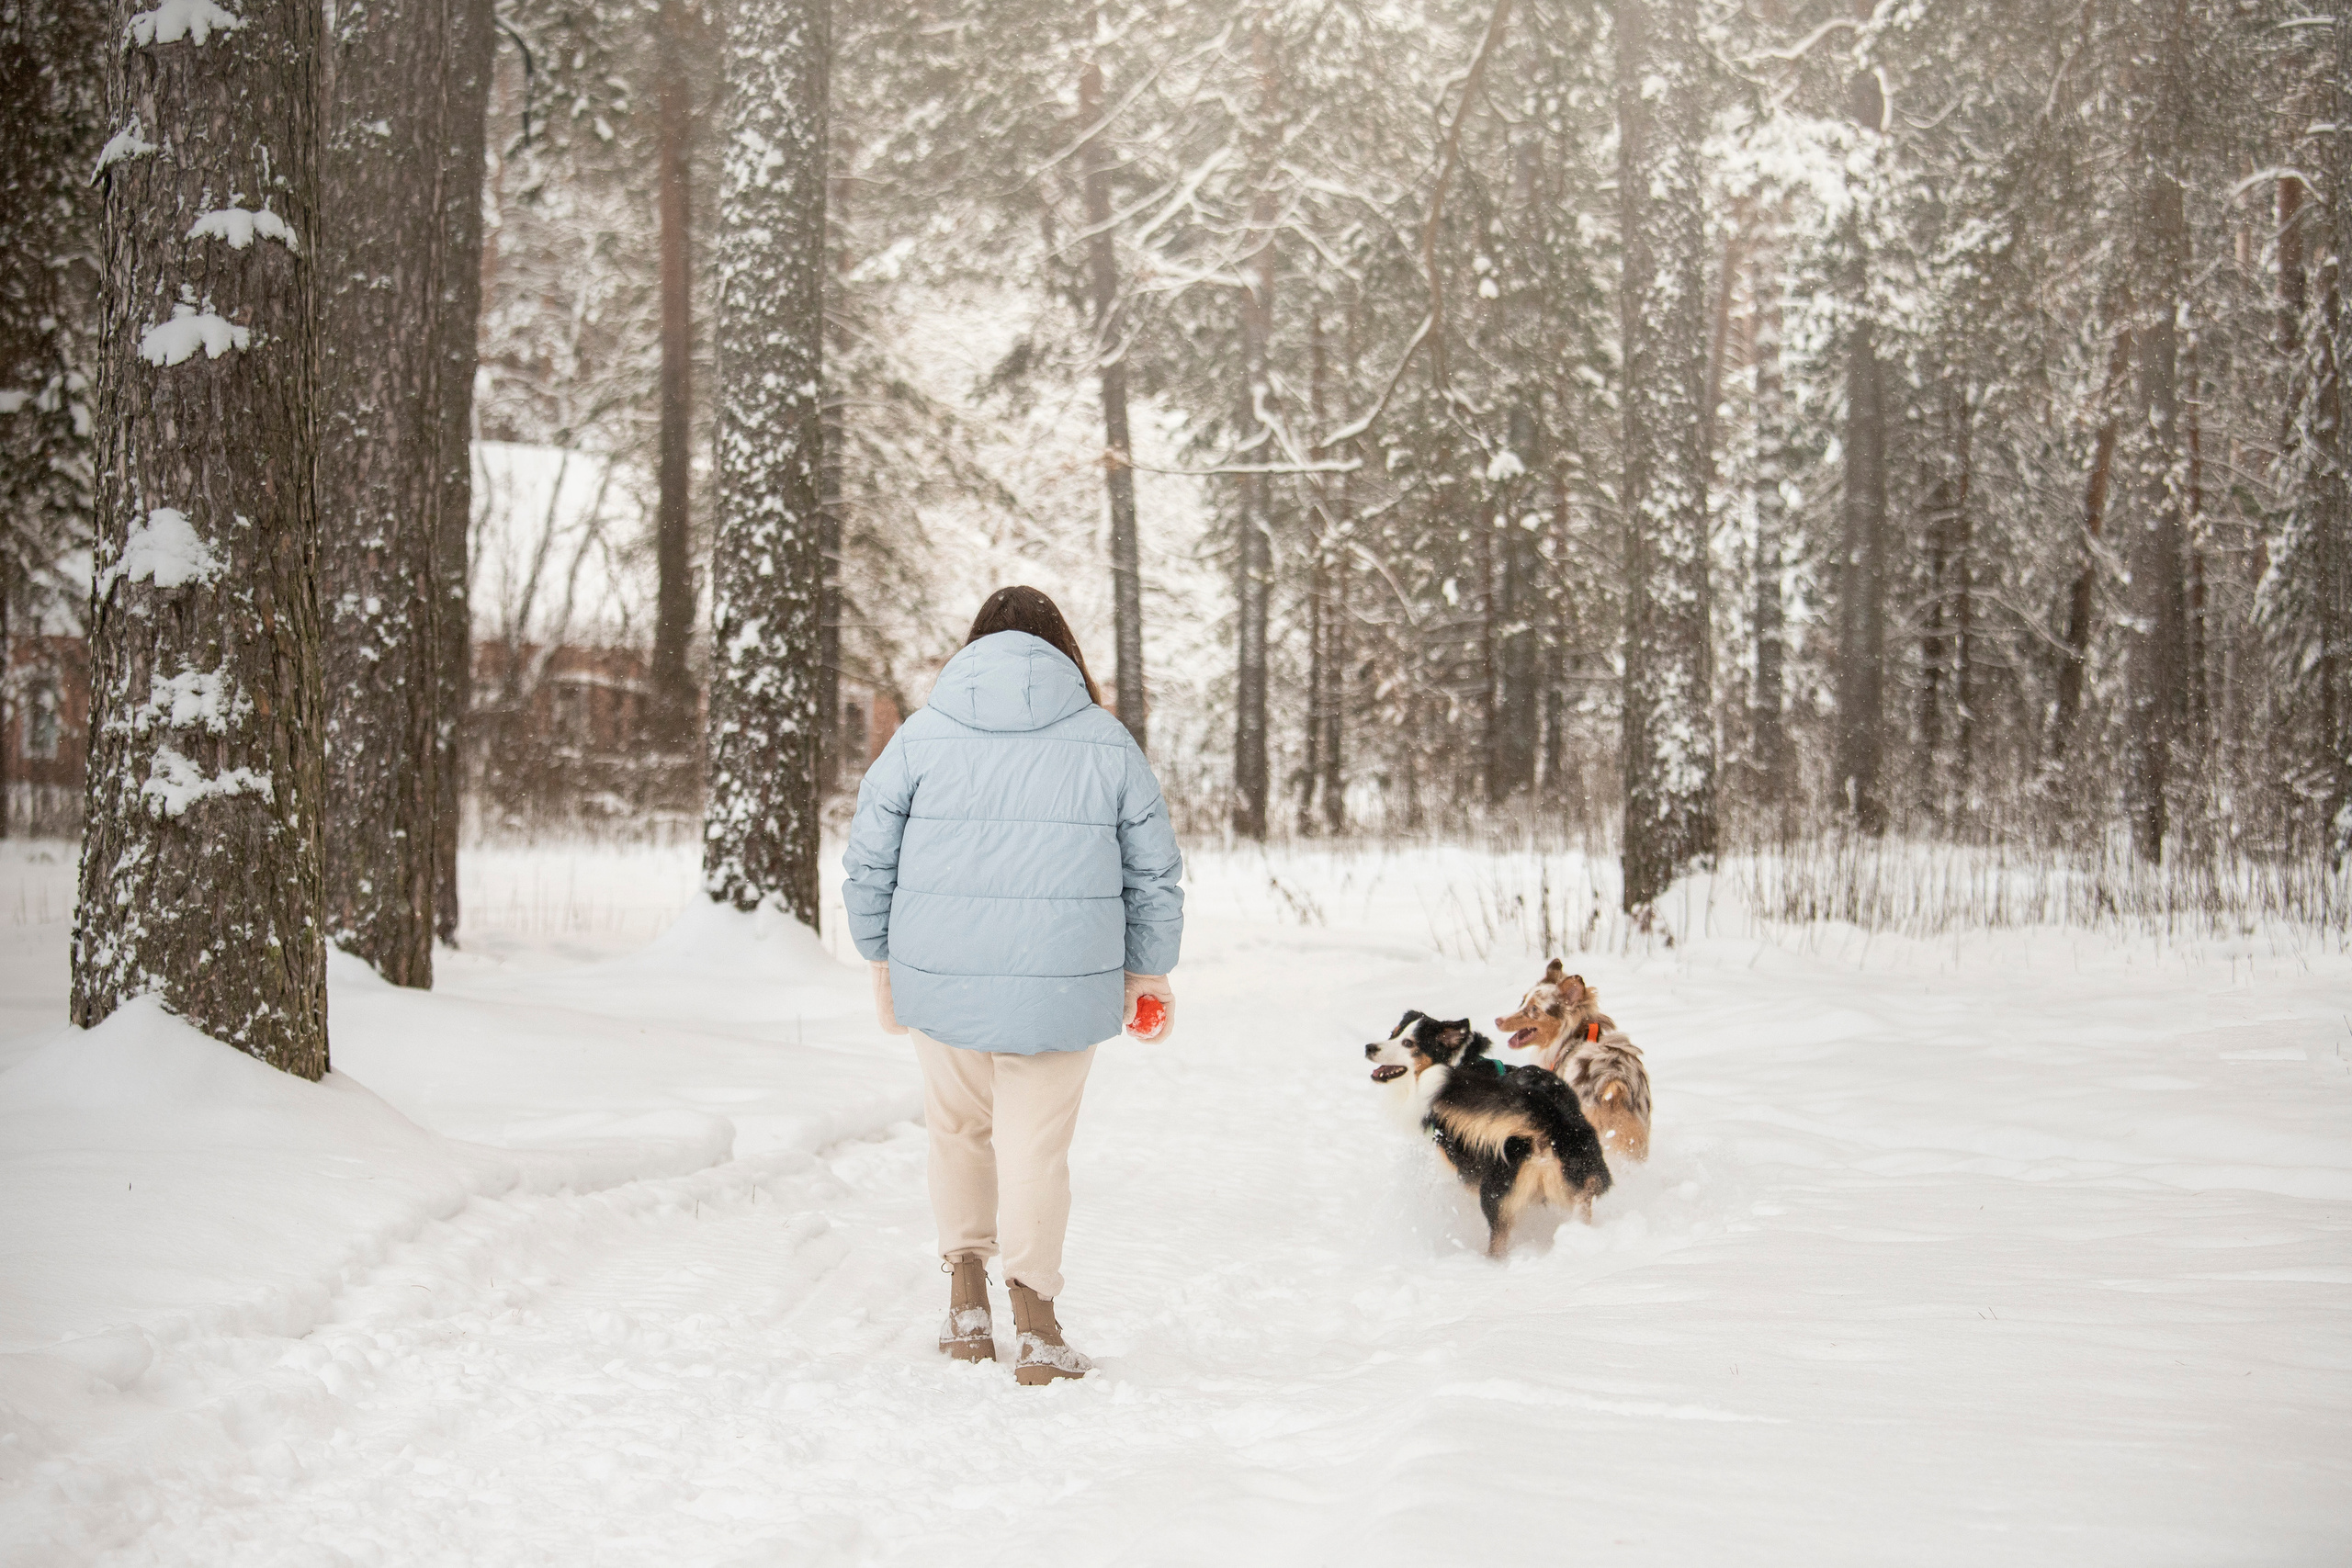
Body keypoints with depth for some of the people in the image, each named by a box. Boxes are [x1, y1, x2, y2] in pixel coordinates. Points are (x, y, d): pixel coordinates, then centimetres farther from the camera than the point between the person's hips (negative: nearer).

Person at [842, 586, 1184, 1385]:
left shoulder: (920, 737, 3)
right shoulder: (1107, 743, 4)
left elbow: (868, 864, 5)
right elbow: (1154, 874, 7)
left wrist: (883, 962, 16)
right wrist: (1145, 973, 18)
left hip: (939, 982, 1)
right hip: (1062, 987, -1)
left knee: (959, 1127, 19)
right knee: (1036, 1145, 7)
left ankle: (967, 1304, 20)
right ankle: (1034, 1324, 0)